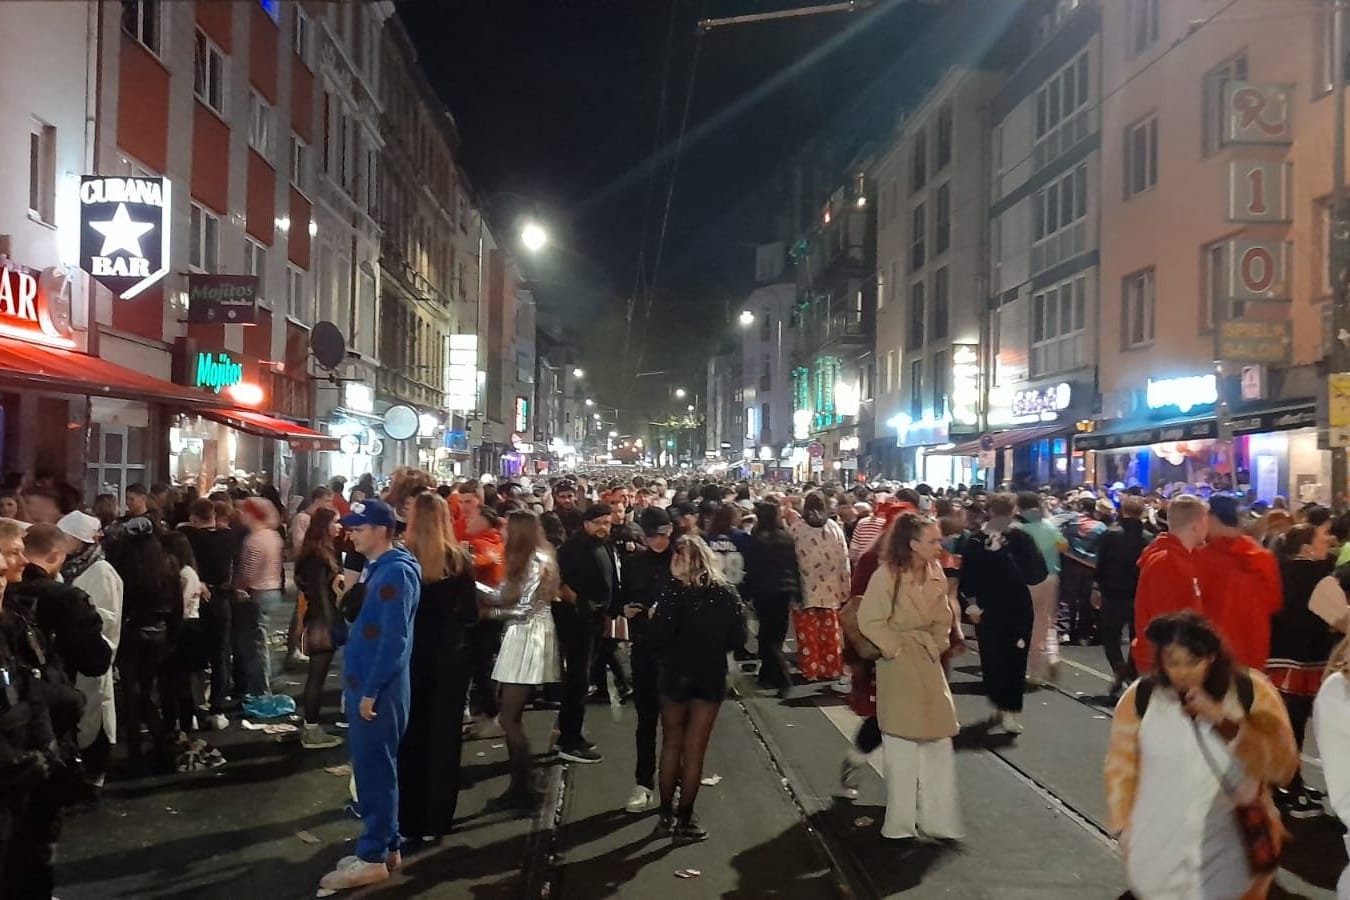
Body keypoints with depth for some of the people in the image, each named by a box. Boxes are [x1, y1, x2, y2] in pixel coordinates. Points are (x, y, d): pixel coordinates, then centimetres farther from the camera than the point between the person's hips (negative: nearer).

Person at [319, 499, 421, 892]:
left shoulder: (396, 572, -17)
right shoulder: (375, 569, 13)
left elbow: (394, 639, -22)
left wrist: (371, 690, -20)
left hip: (378, 688, -10)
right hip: (363, 683, 10)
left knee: (375, 770, -2)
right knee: (372, 768, 15)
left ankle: (373, 857, 7)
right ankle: (384, 845, 25)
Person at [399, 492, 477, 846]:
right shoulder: (460, 560, -7)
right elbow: (471, 614, -3)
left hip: (410, 656, -1)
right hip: (451, 658, 1)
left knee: (410, 737, 11)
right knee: (444, 736, 10)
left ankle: (409, 822, 16)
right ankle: (436, 821, 16)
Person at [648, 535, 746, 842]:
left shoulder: (675, 594, -15)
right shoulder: (726, 594, -6)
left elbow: (658, 640, -19)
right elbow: (737, 638, -2)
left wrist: (655, 617, 0)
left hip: (677, 675, -1)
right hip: (712, 677, 1)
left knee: (671, 745, 15)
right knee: (695, 750, 9)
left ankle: (667, 815, 21)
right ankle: (684, 820, 13)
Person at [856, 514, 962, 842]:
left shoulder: (935, 573, 0)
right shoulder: (886, 576, -20)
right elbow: (869, 621, -16)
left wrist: (938, 645, 2)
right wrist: (896, 649, -13)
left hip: (929, 664, 6)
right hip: (899, 667, -6)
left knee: (939, 741, 9)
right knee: (902, 746, 4)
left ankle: (937, 818, 21)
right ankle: (901, 822, 18)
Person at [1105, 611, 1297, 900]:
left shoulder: (1251, 692, -9)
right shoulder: (1140, 697, -6)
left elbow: (1283, 766, -15)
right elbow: (1121, 768, 3)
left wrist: (1224, 722, -24)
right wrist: (1123, 828, 2)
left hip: (1228, 858, 0)